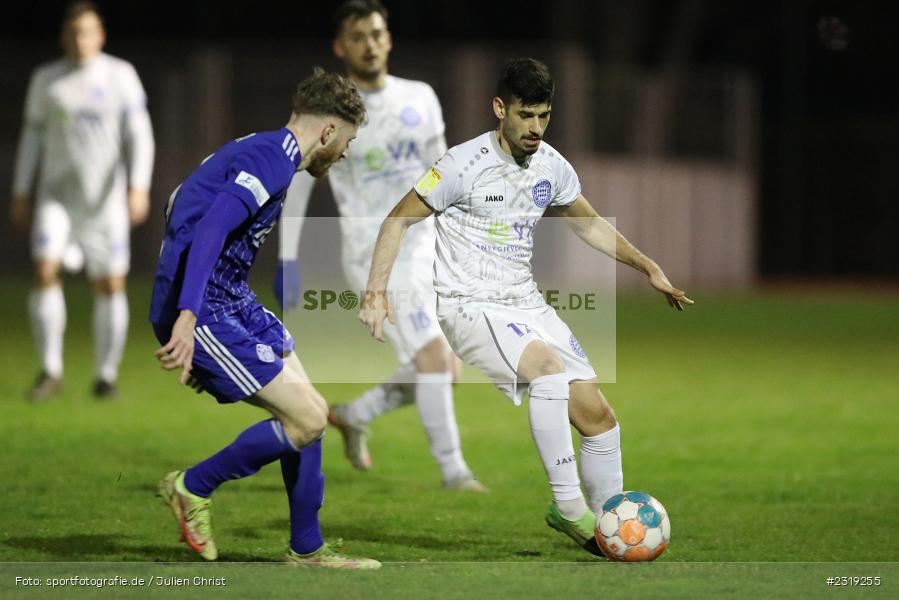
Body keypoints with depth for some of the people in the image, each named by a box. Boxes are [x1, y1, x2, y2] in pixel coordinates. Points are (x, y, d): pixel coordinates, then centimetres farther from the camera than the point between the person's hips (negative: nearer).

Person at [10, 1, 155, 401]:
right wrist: (20, 194, 9)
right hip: (57, 195, 1)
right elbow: (32, 137, 11)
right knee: (45, 273, -17)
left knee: (110, 285, 0)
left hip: (105, 199, -1)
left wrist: (139, 187, -19)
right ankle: (50, 371, -10)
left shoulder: (121, 76, -2)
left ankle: (106, 376, 15)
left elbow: (139, 134, -7)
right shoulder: (45, 79, 4)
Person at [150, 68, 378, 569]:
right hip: (205, 315, -11)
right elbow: (212, 228, -28)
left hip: (233, 302, 11)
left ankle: (307, 550, 18)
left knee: (308, 412, 12)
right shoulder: (273, 159, -15)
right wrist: (186, 317, -38)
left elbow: (183, 202, 26)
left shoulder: (255, 149, 16)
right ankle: (193, 488, 3)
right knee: (307, 419, -13)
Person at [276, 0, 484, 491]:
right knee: (432, 356, -17)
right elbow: (295, 183, 0)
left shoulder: (420, 100, 7)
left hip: (423, 247, 6)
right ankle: (452, 469, -8)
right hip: (373, 254, -6)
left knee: (443, 370, 7)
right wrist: (287, 260, -2)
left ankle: (354, 417, 29)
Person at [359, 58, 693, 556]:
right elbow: (398, 220, -5)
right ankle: (569, 509, -29)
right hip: (469, 305, -6)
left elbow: (589, 224, 24)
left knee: (596, 414, -3)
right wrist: (376, 291, -13)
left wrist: (648, 268, 19)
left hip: (525, 304, 6)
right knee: (548, 364, -33)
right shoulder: (466, 164, -13)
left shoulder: (551, 167, 5)